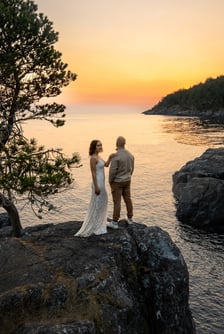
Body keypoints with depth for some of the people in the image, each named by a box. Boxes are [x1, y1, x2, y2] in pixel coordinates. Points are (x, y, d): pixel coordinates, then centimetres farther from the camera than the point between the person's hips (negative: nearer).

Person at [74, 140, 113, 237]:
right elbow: (93, 173, -20)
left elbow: (106, 165, 19)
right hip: (98, 183, -10)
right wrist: (96, 187, -21)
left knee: (103, 201, 21)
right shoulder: (93, 158, -18)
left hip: (101, 183, 10)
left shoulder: (98, 156, 11)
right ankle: (93, 226, 9)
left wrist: (110, 157, 2)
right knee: (96, 203, -2)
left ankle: (99, 222, 35)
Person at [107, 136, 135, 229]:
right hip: (127, 181, 6)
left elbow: (112, 171, -22)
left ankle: (115, 222, 11)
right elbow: (131, 168, 8)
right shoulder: (130, 154, -3)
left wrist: (110, 181, -5)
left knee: (117, 201, 2)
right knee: (128, 199, 17)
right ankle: (130, 218, 29)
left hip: (117, 182, -6)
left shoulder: (115, 156, -26)